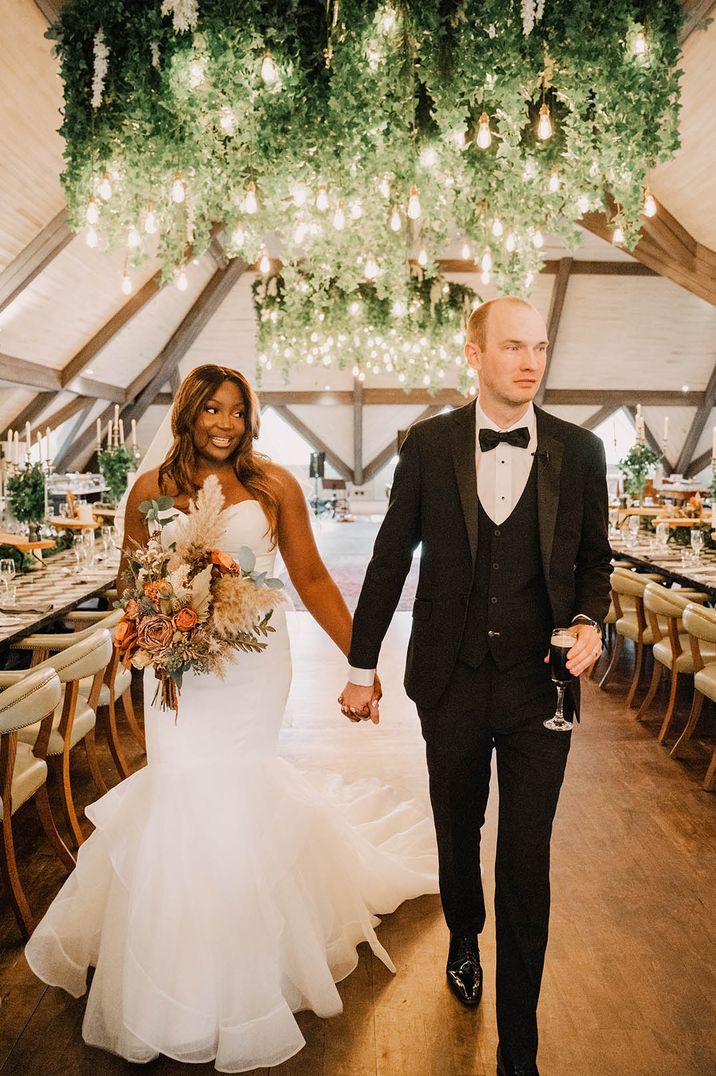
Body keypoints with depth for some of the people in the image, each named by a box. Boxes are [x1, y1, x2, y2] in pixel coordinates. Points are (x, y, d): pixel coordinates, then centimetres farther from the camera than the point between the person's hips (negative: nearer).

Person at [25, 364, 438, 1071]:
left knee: (223, 786, 2)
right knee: (187, 785, 1)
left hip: (253, 661, -1)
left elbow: (310, 578, 1)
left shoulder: (273, 484, -1)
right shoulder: (150, 490, 4)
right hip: (178, 666, 2)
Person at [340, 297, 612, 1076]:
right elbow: (390, 559, -1)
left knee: (527, 863, 7)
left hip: (539, 685, 0)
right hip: (452, 682, 1)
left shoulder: (579, 451, -3)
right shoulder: (429, 444, -5)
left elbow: (592, 561, 6)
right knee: (457, 832, 22)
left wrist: (587, 620, -15)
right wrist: (361, 668, 3)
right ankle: (463, 941, 54)